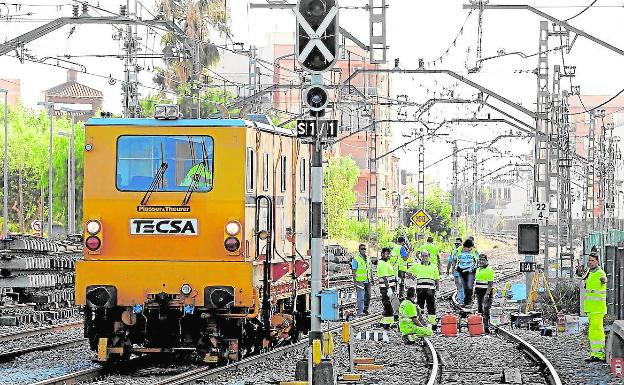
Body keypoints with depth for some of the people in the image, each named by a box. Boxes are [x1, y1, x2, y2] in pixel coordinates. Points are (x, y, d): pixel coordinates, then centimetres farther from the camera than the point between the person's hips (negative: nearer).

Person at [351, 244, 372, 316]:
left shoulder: (368, 258, 14)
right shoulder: (356, 259, -7)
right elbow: (354, 271, -8)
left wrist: (372, 278, 18)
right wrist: (355, 281, -13)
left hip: (367, 280, 7)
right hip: (360, 281, -7)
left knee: (368, 296, 10)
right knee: (361, 297, -8)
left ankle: (365, 309, 22)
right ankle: (360, 311, -6)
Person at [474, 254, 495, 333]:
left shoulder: (489, 270, -9)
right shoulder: (478, 270, 17)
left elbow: (490, 283, -15)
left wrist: (487, 293, -21)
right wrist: (475, 290, 19)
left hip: (486, 291, -8)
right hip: (479, 292, 8)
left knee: (486, 310, -12)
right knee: (480, 309, 11)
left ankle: (486, 326, -13)